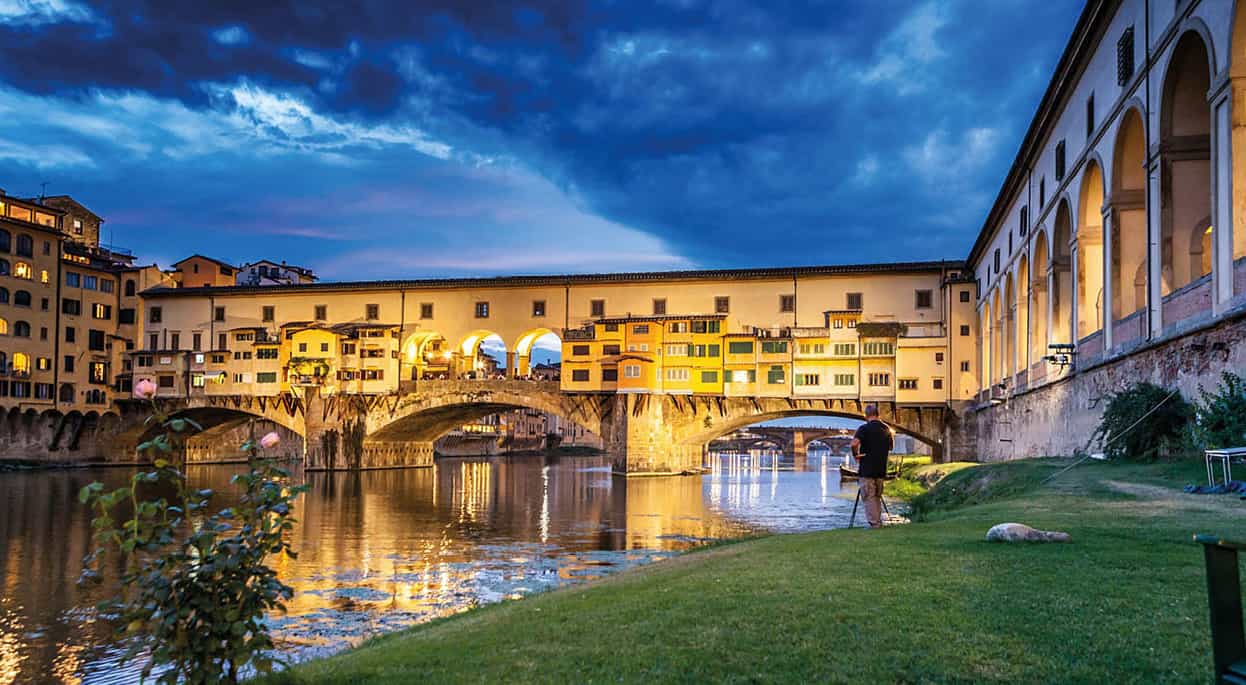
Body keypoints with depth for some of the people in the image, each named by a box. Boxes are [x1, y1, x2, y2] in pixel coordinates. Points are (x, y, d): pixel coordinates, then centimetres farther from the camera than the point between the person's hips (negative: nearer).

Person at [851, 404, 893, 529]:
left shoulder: (864, 428, -12)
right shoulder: (886, 429, 8)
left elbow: (854, 443, -27)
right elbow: (890, 447, 20)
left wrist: (856, 455, -10)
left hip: (866, 469, -6)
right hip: (881, 469, 6)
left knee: (869, 498, -1)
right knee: (877, 497, 16)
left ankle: (874, 524, -4)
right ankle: (879, 523, 19)